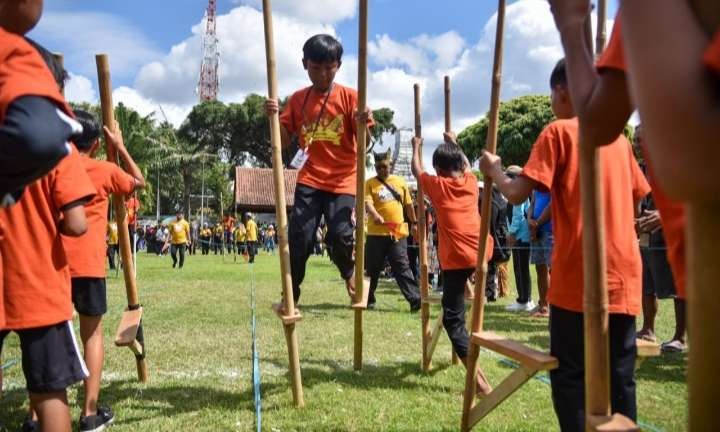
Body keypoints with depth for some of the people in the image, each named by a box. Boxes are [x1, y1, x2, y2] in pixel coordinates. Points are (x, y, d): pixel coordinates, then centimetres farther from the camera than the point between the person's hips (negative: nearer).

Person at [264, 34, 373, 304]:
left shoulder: (349, 97, -2)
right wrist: (274, 118, -11)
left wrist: (363, 125, -27)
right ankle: (290, 295, 10)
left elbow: (364, 146, -5)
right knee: (299, 237, -7)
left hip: (342, 181, -2)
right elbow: (284, 142, 6)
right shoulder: (297, 99, 7)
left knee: (340, 234, -17)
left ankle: (349, 271, 17)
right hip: (309, 180, 2)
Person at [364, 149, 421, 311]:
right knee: (372, 268, 8)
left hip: (398, 232, 1)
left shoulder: (400, 182, 11)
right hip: (376, 233, -1)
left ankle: (415, 299, -3)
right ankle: (368, 300, 22)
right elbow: (367, 202, -14)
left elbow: (408, 204, 18)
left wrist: (414, 222, 19)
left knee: (402, 267, 0)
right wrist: (375, 215, -33)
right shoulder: (370, 183, 1)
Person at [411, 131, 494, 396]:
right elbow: (467, 165, 37)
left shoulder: (437, 185, 4)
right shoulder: (471, 182, 13)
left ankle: (479, 380, -10)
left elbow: (416, 170, 23)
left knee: (453, 319, -1)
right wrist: (454, 143, 50)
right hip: (481, 252, 5)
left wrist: (416, 147, 39)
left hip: (457, 258, -5)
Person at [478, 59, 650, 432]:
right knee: (621, 377, 11)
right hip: (624, 275, 6)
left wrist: (494, 170, 8)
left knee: (569, 376, 2)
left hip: (578, 277, -6)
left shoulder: (558, 132, -4)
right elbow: (636, 198, 20)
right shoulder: (619, 138, 14)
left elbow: (517, 194, -11)